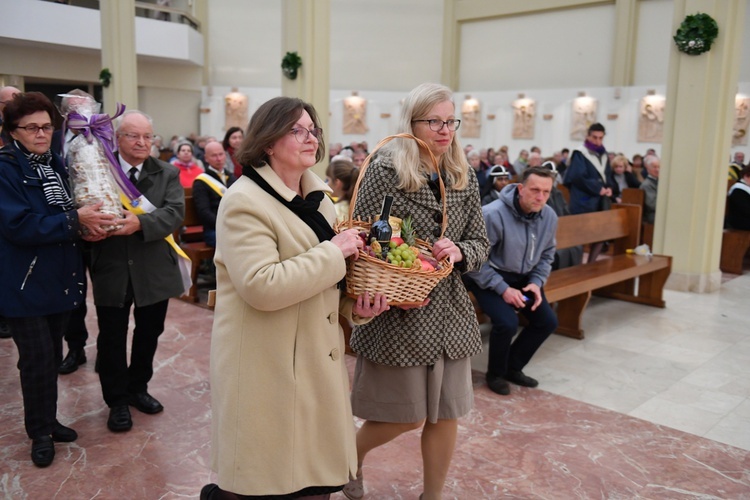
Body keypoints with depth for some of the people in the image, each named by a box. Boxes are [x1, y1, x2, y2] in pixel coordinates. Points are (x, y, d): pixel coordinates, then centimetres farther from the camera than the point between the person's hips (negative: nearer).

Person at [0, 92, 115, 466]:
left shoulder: (57, 165, 10)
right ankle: (40, 432, 19)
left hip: (60, 277, 7)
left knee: (53, 355, 16)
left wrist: (86, 224, -4)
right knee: (38, 358, 0)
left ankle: (48, 420, 32)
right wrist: (74, 220, -23)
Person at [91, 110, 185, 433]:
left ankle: (138, 388, 38)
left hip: (155, 270, 2)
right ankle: (117, 400, 27)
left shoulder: (167, 174, 2)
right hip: (111, 270, -2)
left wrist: (141, 222, -28)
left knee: (149, 334, 17)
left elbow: (175, 212, -12)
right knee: (112, 338, 9)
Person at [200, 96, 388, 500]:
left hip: (316, 365, 8)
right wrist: (333, 253, -20)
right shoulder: (245, 202, -15)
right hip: (268, 370, -8)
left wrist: (354, 305, -1)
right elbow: (262, 286, -27)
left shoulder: (317, 199, 11)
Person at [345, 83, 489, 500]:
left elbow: (481, 243, 8)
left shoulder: (465, 177, 7)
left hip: (450, 311, 5)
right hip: (398, 312, -5)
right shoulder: (386, 170, -10)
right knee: (404, 417, 7)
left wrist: (459, 252, -14)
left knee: (446, 415, 12)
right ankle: (350, 459, 38)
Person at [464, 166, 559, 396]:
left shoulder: (549, 217, -6)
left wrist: (536, 282, -7)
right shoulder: (493, 214, -27)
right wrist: (503, 288, -24)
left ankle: (513, 367, 21)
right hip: (489, 277, -7)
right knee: (507, 323, -26)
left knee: (548, 321, -1)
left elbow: (547, 255, 9)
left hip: (523, 278, 7)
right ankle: (495, 374, 4)